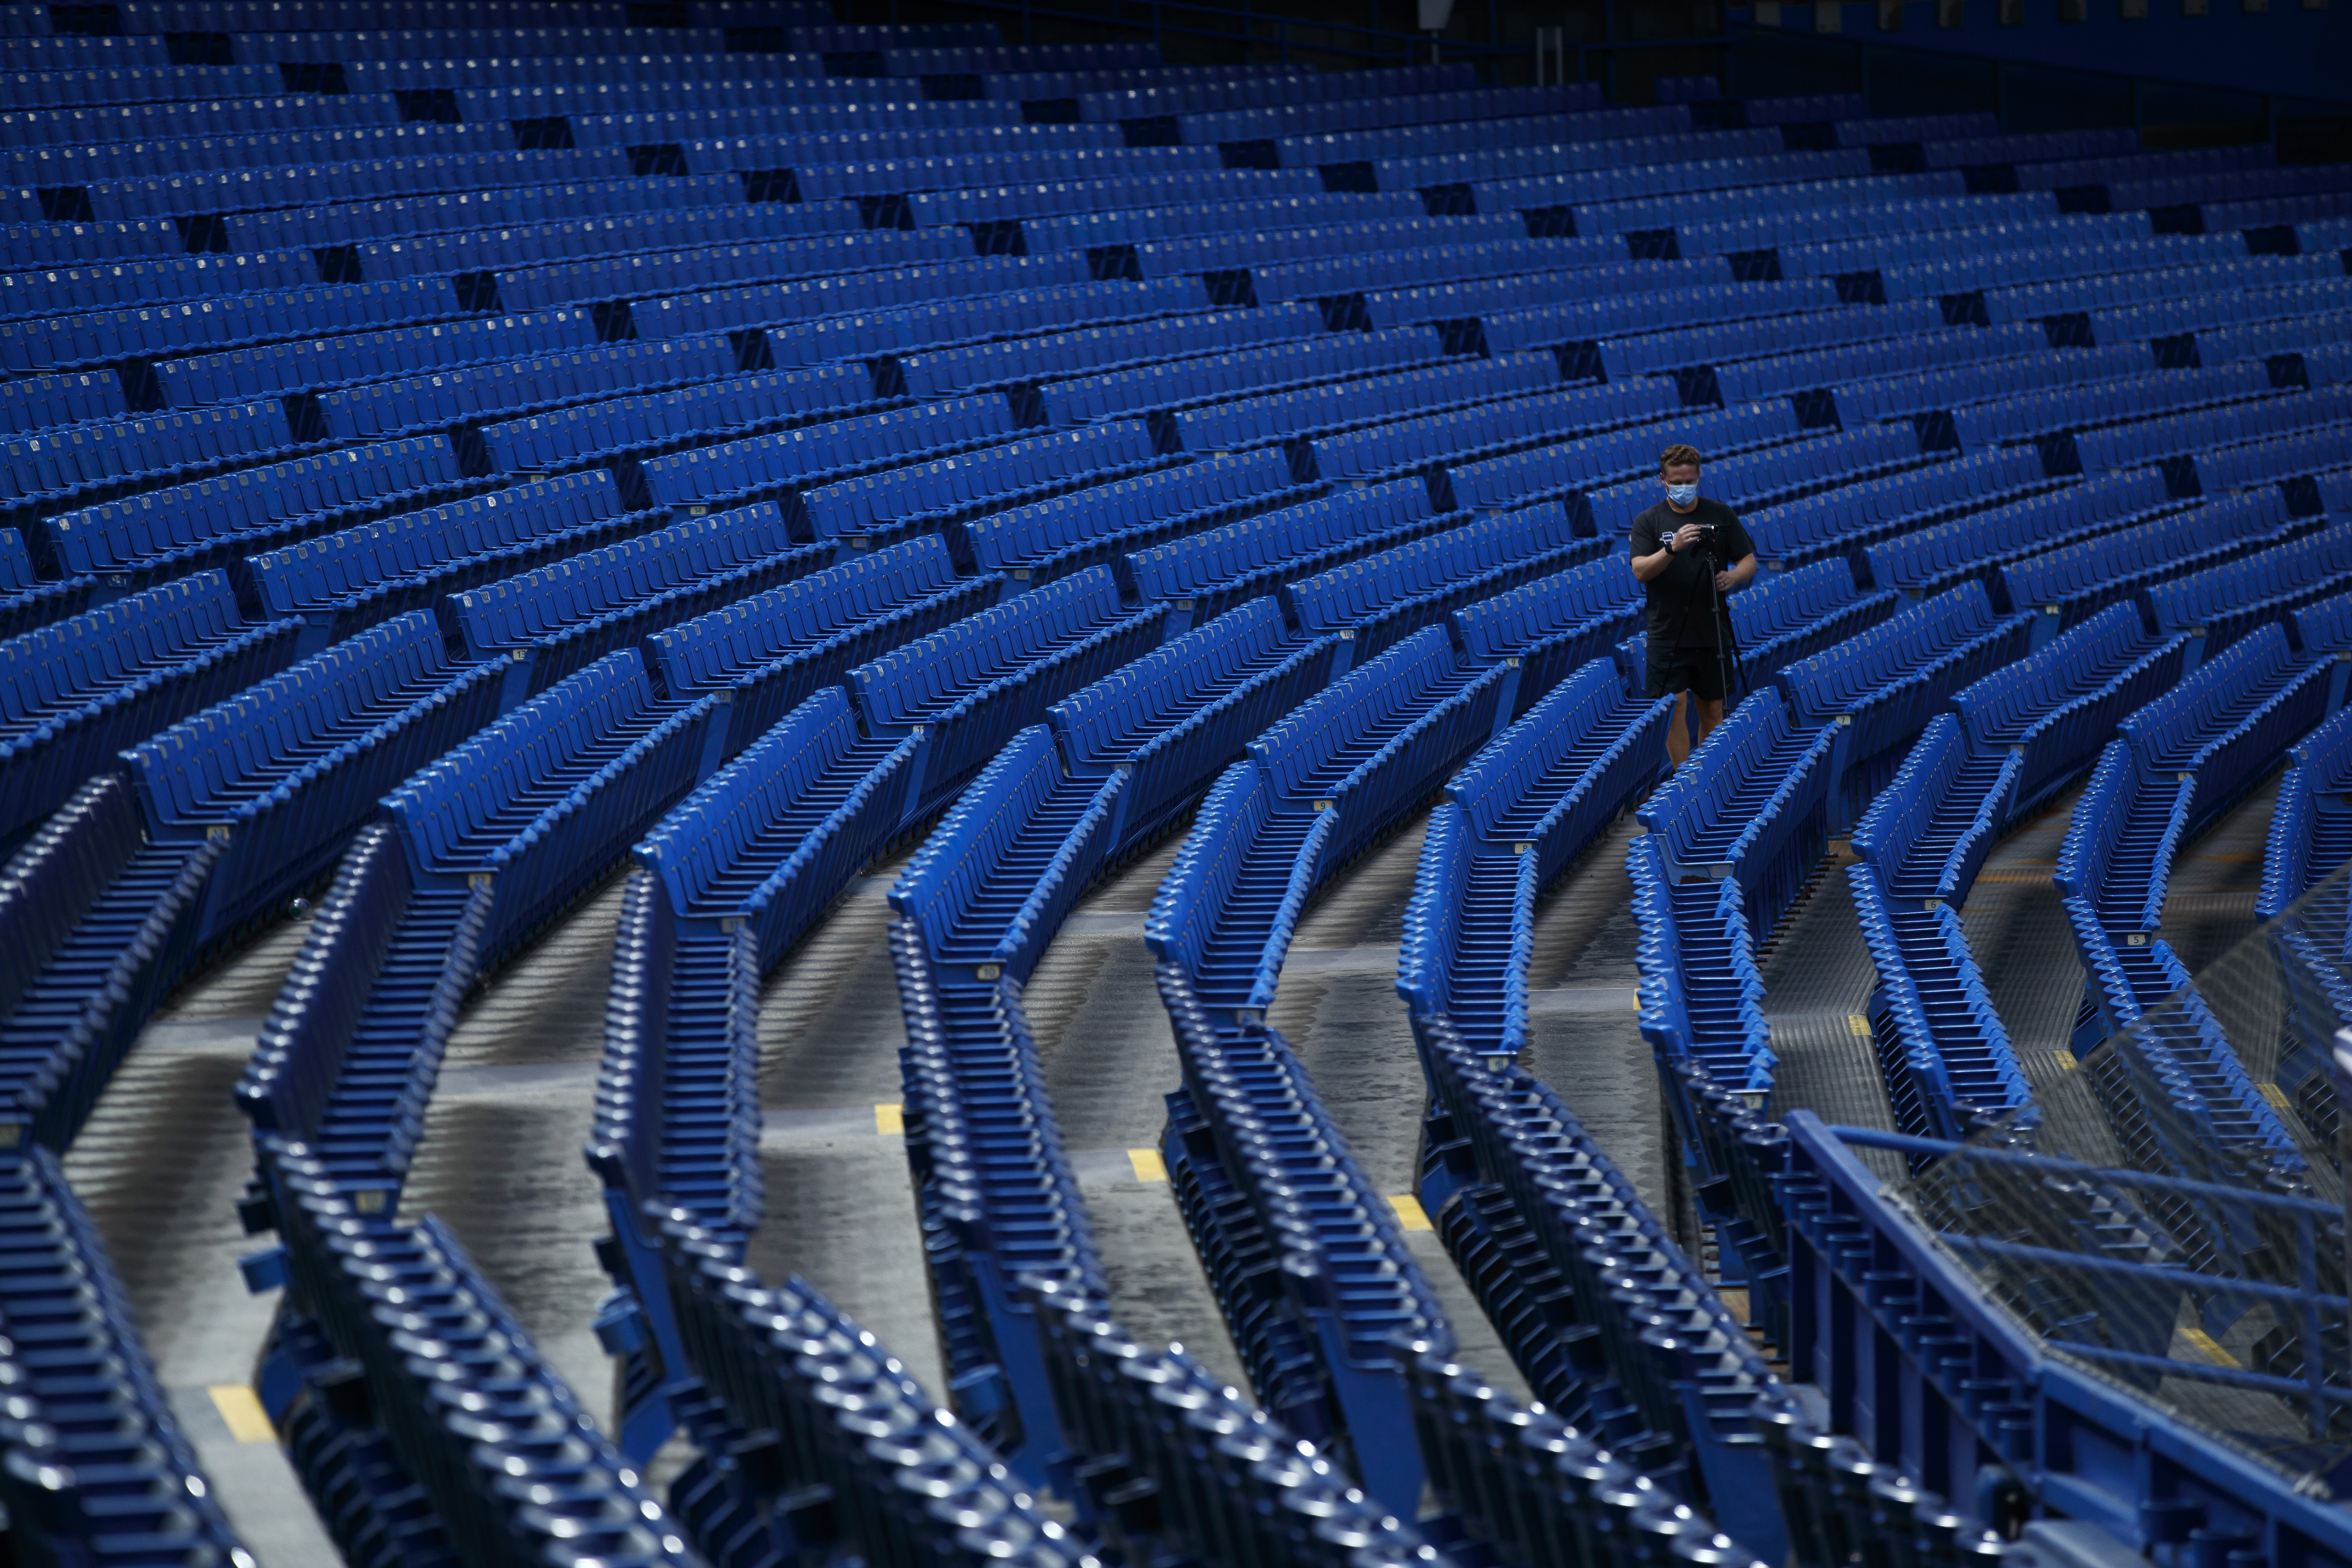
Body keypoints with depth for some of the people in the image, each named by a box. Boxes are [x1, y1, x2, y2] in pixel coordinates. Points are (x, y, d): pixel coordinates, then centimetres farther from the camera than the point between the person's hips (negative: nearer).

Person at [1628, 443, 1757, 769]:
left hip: (1712, 633, 2)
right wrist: (1672, 548, -30)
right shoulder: (1648, 522, -1)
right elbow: (1641, 571, -14)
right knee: (1675, 709, -6)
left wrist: (1733, 576, -17)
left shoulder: (1721, 515, 4)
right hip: (1669, 635, -2)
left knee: (1712, 709, 8)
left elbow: (1749, 561, 6)